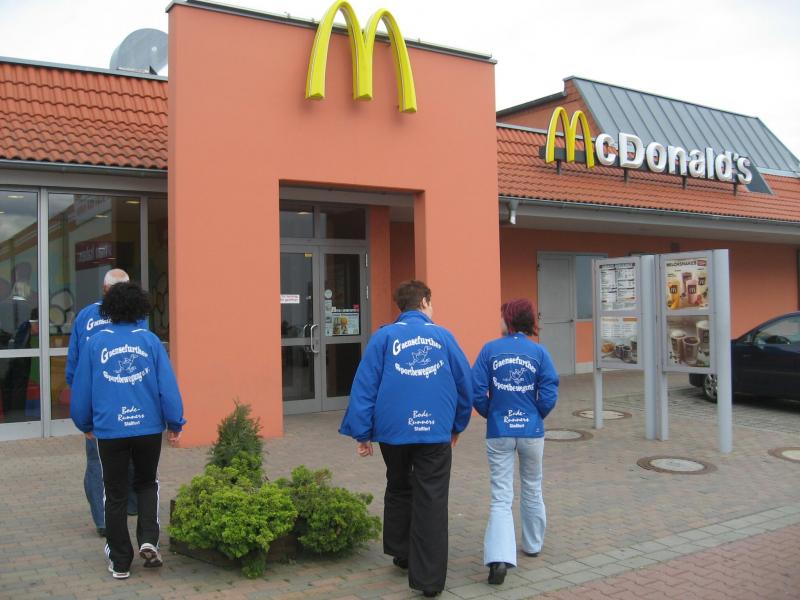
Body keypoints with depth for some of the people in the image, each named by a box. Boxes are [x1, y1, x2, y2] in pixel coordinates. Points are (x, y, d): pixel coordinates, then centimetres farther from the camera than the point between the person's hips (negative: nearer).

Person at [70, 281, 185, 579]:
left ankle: (120, 561, 19)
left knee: (115, 495, 12)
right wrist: (174, 424, 6)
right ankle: (148, 540, 5)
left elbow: (81, 388, 5)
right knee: (146, 484, 22)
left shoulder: (95, 342, -2)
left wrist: (85, 424, 20)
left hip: (109, 430, 0)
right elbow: (168, 386, -5)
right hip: (149, 428, 0)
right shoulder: (150, 340, -4)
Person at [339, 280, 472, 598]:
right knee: (431, 503, 3)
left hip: (393, 431, 1)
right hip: (436, 433, -1)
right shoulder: (443, 336, 5)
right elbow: (466, 385, 7)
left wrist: (362, 433, 3)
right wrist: (457, 426, 20)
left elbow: (364, 387, -2)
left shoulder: (384, 336, 2)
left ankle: (401, 553, 36)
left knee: (399, 489, 24)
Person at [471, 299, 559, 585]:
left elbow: (476, 391, -9)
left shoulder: (490, 350, -6)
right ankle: (533, 545, 36)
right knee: (532, 490, 21)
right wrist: (536, 416, 9)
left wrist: (490, 414, 8)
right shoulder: (538, 352, -4)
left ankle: (500, 556, -15)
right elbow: (549, 395, -9)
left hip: (499, 433, -1)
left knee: (501, 497, 1)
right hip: (531, 432, 1)